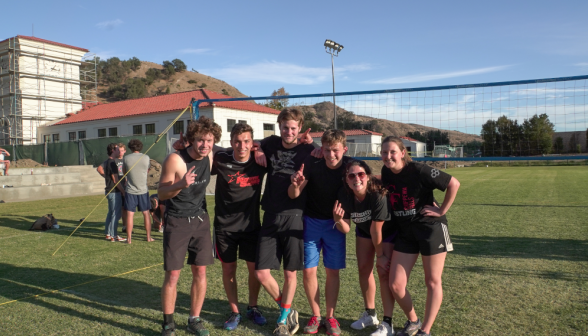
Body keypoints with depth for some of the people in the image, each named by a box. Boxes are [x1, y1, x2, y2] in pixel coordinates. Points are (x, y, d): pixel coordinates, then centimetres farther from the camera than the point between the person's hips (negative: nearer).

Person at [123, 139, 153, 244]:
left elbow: (124, 172, 10)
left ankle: (129, 238, 6)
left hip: (130, 190, -1)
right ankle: (149, 237, 15)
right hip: (143, 190, 1)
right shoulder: (146, 158, -4)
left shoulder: (126, 158, -4)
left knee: (130, 214, 3)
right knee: (146, 213, 10)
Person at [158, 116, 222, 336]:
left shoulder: (210, 157, -3)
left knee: (200, 272, 6)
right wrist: (180, 184, -33)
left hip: (200, 219, 5)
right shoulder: (175, 159, -18)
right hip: (177, 221, -4)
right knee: (172, 275, -1)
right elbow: (161, 194, -13)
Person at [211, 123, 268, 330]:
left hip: (251, 225, 1)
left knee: (254, 268, 7)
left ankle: (253, 308, 31)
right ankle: (234, 312, 28)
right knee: (229, 269, 9)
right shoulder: (221, 160, -13)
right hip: (225, 226, -1)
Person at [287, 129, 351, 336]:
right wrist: (295, 185, -39)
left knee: (332, 271, 6)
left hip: (335, 223, 1)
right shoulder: (312, 164, -19)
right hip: (311, 222, 0)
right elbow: (293, 195, -17)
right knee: (309, 271, 1)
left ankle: (330, 316, 22)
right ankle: (315, 315, 20)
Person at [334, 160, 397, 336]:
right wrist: (338, 220, -42)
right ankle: (370, 314, 27)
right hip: (364, 230, 5)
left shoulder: (378, 194, -39)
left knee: (384, 271, -12)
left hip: (388, 231, -5)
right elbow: (346, 229, -20)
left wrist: (380, 255, -19)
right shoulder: (344, 195, -25)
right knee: (364, 269, 8)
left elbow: (376, 230, -29)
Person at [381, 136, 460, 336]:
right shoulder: (386, 172, -1)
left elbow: (454, 183, -14)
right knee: (396, 285, 1)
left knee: (432, 282, 6)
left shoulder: (419, 171, -18)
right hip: (405, 231, 5)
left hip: (430, 228, -5)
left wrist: (442, 211, -12)